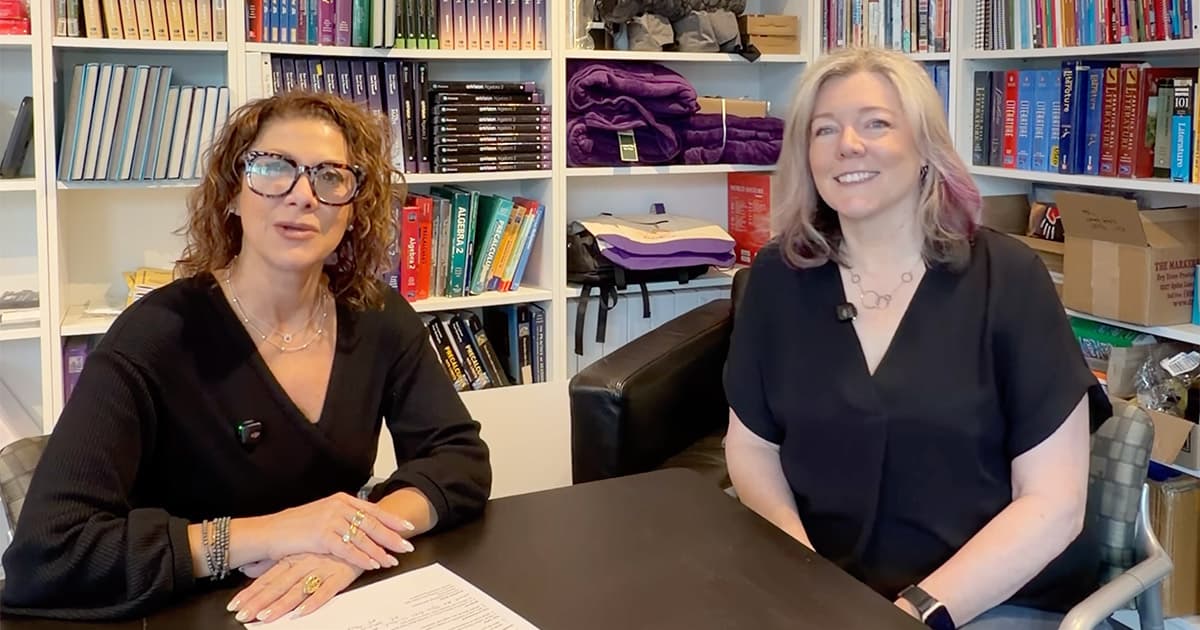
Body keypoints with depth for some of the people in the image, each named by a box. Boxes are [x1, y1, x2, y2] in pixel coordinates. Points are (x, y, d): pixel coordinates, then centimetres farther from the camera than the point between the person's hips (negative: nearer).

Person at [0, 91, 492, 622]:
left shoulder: (380, 319, -2)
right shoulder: (156, 336, -16)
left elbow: (462, 458, -6)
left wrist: (365, 531, -25)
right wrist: (267, 534, -28)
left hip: (340, 608, 4)